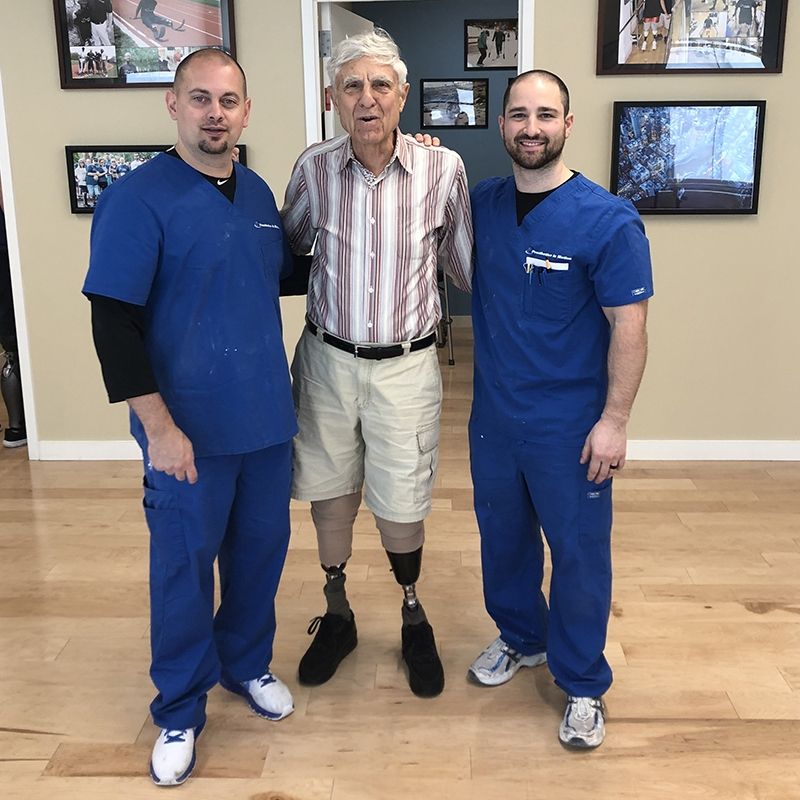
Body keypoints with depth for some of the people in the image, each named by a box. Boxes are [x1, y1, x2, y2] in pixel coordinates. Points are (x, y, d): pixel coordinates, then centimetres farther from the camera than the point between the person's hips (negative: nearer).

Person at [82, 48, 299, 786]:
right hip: (190, 425, -5)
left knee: (261, 548, 17)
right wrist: (159, 425, -20)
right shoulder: (137, 199, -12)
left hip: (267, 416, 6)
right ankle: (180, 711, 29)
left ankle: (247, 662, 42)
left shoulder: (259, 193, 6)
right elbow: (113, 321, -16)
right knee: (185, 564, 9)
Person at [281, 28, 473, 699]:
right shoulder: (313, 169, -4)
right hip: (327, 358, 2)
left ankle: (413, 615, 35)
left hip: (406, 365, -2)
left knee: (401, 503, 6)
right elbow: (287, 252, 12)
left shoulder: (442, 169, -8)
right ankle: (337, 615, 37)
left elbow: (466, 265, 5)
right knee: (329, 491, 14)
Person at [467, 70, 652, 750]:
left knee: (578, 553, 8)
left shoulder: (608, 221, -14)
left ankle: (583, 683, 28)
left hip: (569, 427, -5)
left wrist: (614, 421, -16)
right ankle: (520, 637, 44)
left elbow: (629, 326, -13)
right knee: (502, 537, 20)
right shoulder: (483, 204, 1)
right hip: (493, 415, 5)